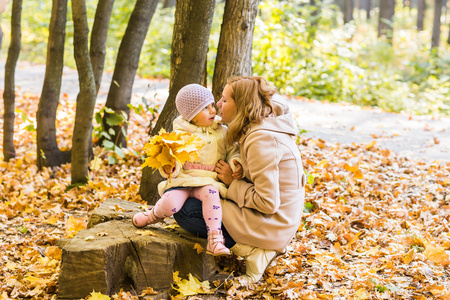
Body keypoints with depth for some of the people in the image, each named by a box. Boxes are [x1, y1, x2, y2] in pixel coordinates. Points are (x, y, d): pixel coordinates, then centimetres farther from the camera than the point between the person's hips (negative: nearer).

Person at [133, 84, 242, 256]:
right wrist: (169, 167, -23)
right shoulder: (180, 134, 2)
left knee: (210, 193, -34)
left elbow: (233, 151, 14)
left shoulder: (222, 132, 9)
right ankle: (154, 214, 14)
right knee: (169, 202, -26)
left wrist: (236, 164, -9)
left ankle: (215, 239, -31)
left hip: (207, 181, 1)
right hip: (183, 179, -1)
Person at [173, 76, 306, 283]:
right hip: (284, 220, 10)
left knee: (184, 211, -9)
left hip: (271, 223, -10)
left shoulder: (261, 139, -23)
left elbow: (268, 203, -23)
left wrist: (233, 182, -11)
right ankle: (261, 244, 11)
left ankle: (250, 250, -9)